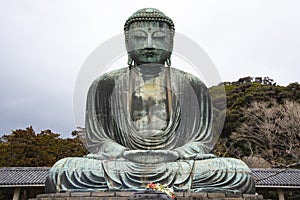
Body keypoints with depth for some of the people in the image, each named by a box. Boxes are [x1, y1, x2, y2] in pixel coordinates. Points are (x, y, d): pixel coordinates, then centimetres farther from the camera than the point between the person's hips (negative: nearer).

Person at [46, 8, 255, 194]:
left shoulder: (193, 86, 11)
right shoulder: (106, 85, 9)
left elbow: (203, 141, 7)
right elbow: (96, 140, 5)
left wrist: (175, 154, -15)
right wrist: (126, 154, -16)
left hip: (178, 165, 1)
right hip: (122, 167, 0)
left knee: (240, 174, -23)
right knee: (61, 171, -25)